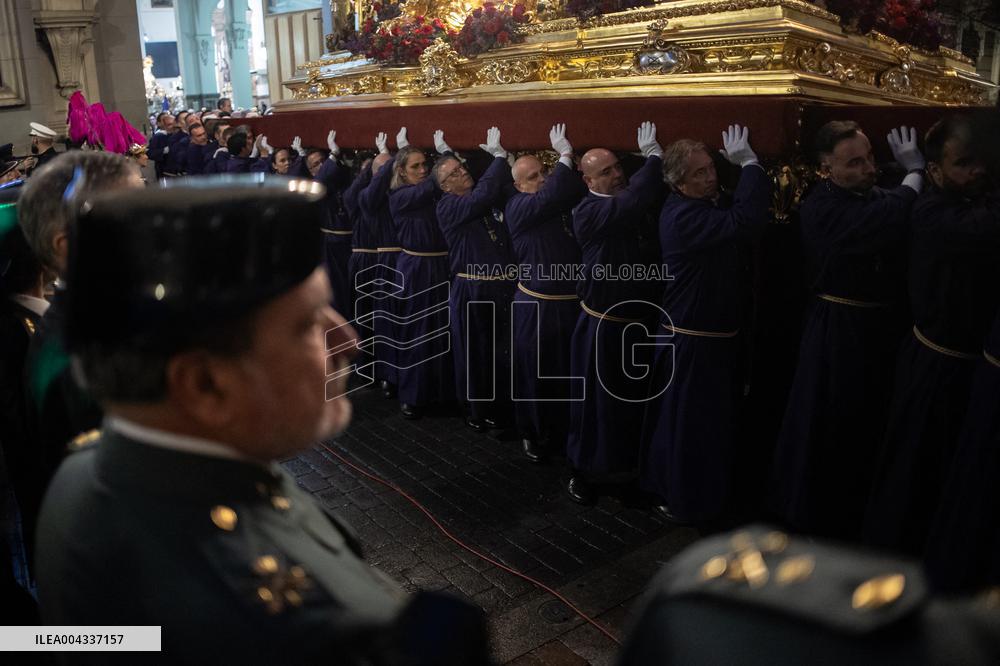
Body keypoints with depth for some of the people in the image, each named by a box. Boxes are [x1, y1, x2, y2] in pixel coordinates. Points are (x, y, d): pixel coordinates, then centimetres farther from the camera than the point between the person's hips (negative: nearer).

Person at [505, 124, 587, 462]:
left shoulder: (565, 201, 9)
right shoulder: (517, 207, -9)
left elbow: (584, 191, -7)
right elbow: (548, 198, -26)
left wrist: (568, 161, -17)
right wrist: (565, 155, -23)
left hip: (571, 303, 5)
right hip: (536, 305, -5)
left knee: (569, 373, 13)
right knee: (535, 374, 8)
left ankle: (565, 434, 30)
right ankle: (533, 434, 26)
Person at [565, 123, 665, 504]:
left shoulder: (634, 206, 8)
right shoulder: (587, 212, -18)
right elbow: (631, 202, -31)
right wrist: (653, 155, -23)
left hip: (639, 322, 6)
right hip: (603, 325, -6)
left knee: (634, 398, 17)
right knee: (595, 401, 7)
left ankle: (625, 465, 35)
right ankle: (584, 470, 25)